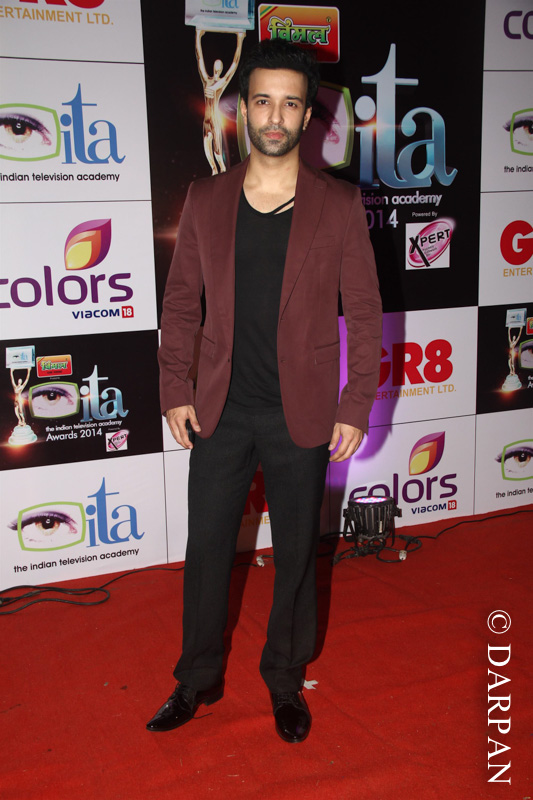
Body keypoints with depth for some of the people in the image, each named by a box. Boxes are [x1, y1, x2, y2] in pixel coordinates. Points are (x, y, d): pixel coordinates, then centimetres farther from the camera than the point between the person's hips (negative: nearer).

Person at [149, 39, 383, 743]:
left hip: (301, 415, -1)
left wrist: (356, 407, -5)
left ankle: (286, 679, 35)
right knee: (206, 550, 12)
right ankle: (198, 679, 34)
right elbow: (181, 301, 7)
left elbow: (363, 310, -1)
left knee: (297, 555, 12)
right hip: (220, 413, 2)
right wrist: (175, 391, 2)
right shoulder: (204, 200, 2)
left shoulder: (340, 204, -3)